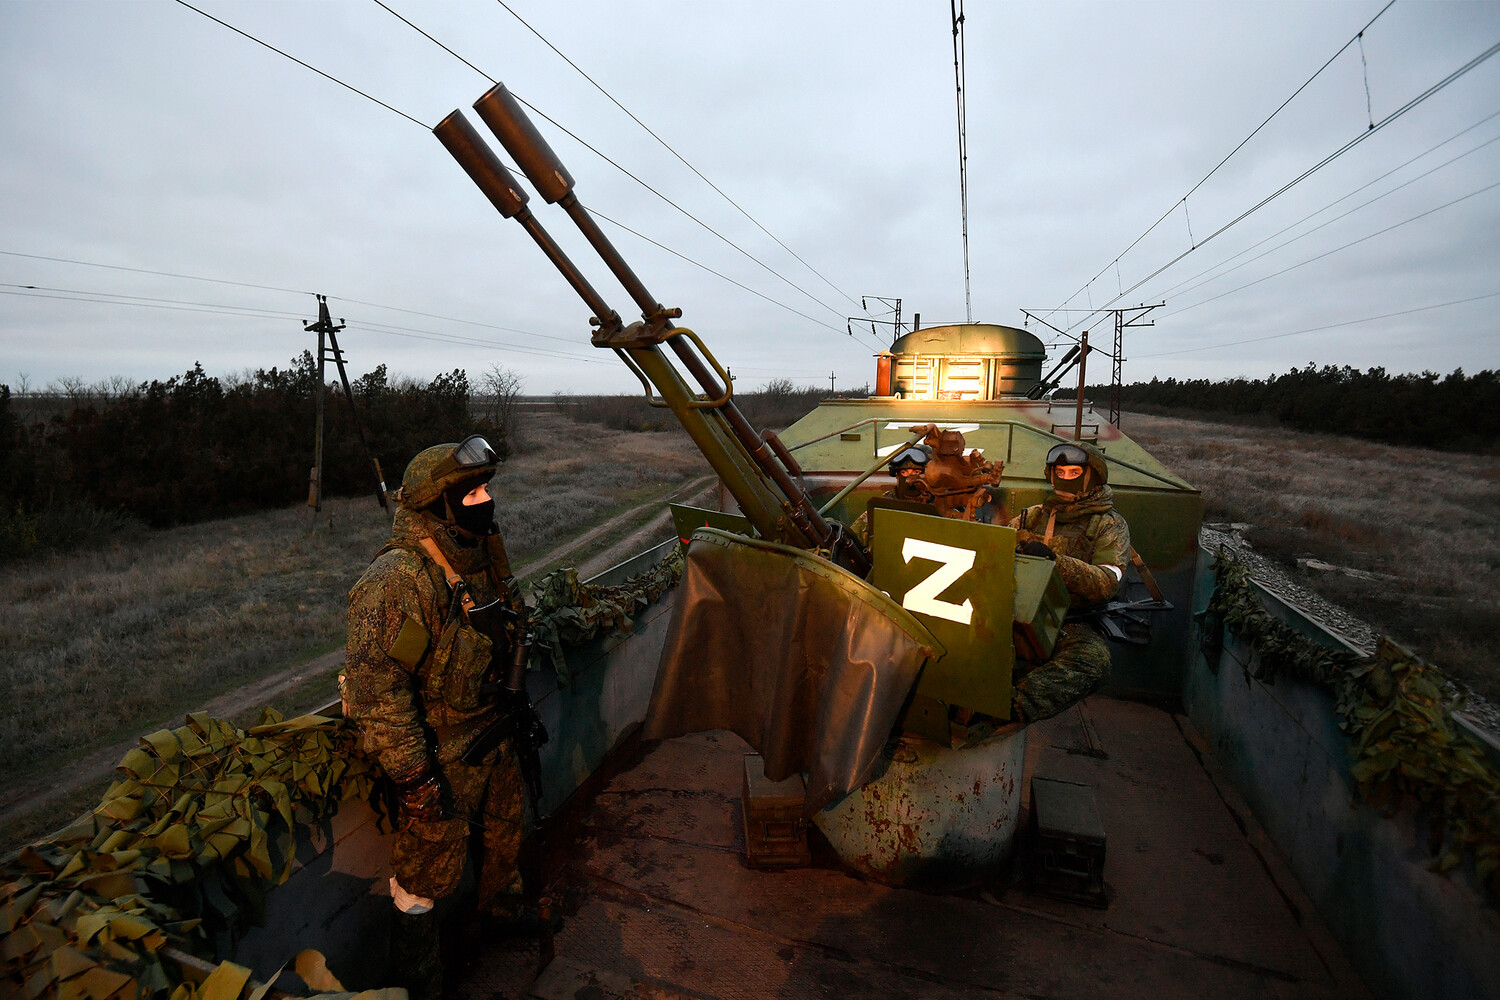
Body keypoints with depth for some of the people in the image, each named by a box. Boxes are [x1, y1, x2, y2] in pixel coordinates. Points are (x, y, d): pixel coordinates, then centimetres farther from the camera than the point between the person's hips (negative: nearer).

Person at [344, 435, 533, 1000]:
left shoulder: (480, 555, -1)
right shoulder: (395, 581, -28)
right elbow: (376, 689, -27)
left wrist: (518, 706, 19)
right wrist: (414, 777, -22)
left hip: (495, 740, 8)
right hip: (441, 759, -8)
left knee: (506, 831, 28)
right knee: (427, 877, 12)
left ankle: (501, 904, 57)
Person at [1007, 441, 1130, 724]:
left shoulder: (1111, 526, 10)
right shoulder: (1032, 516, 22)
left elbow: (1107, 583, -7)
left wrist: (1055, 560, -22)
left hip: (1071, 621, -3)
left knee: (1093, 660, -38)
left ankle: (1013, 708, -51)